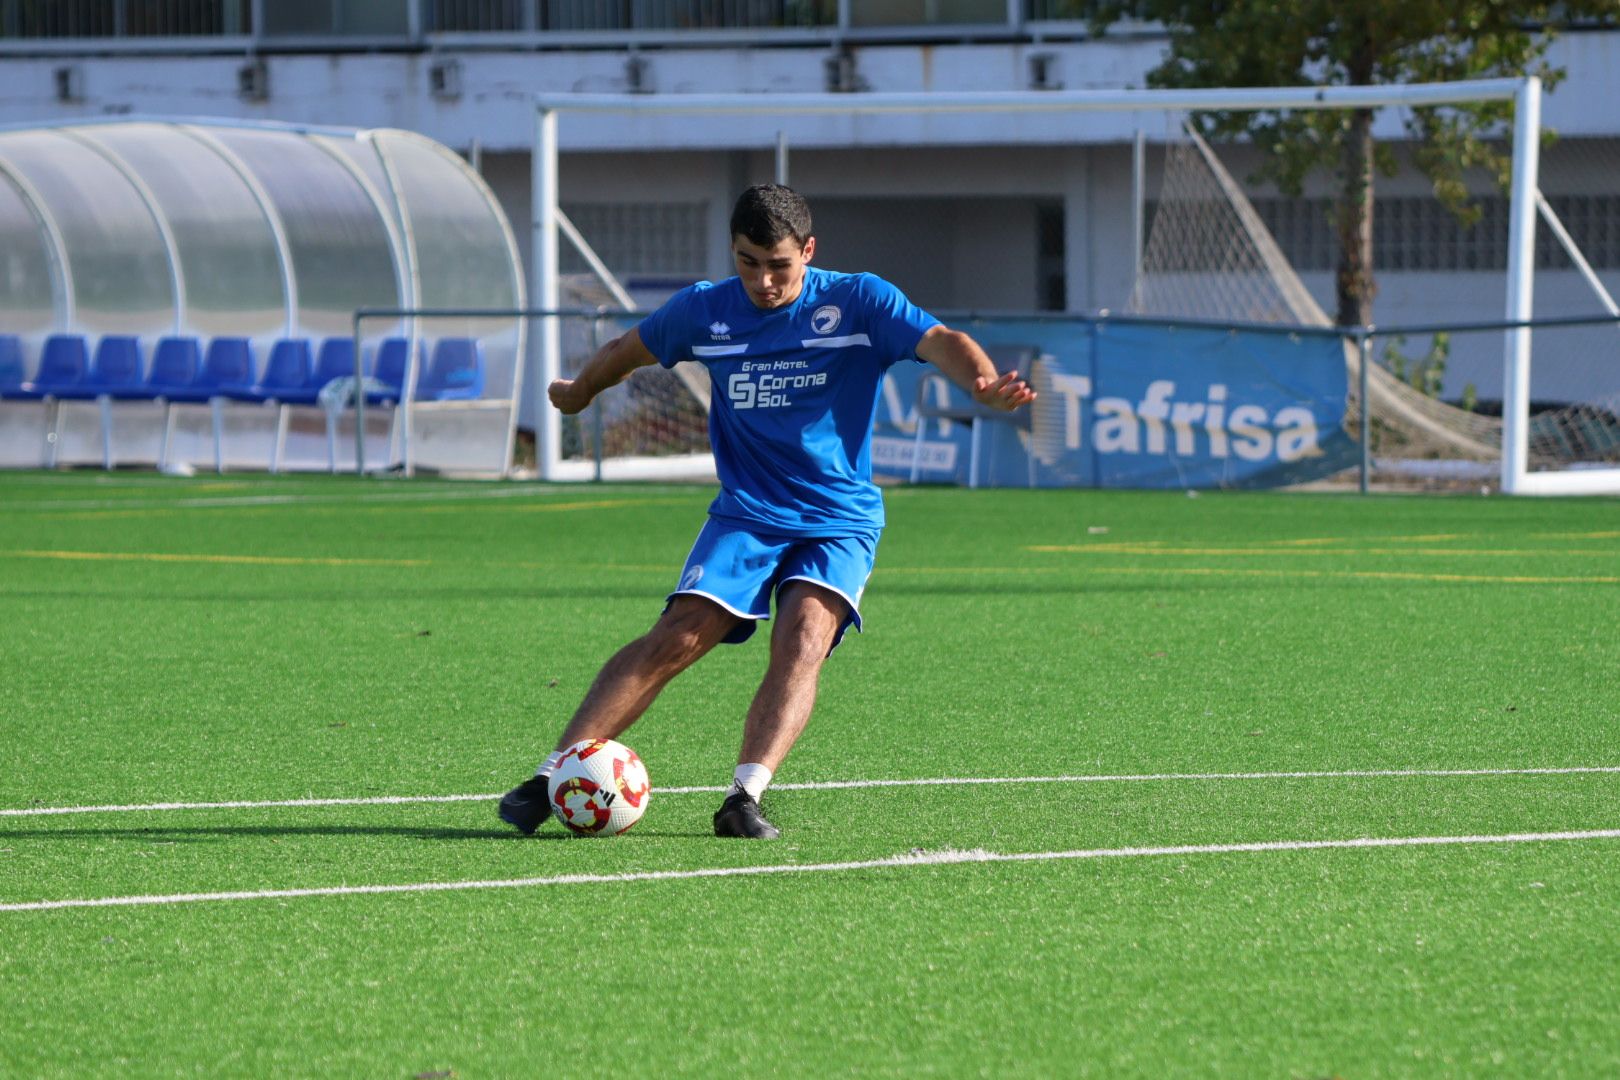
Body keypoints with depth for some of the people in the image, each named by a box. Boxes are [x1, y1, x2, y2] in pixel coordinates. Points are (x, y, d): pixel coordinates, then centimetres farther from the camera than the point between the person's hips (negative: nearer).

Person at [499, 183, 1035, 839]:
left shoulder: (857, 303, -6)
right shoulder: (704, 311, 2)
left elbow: (937, 342, -22)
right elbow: (628, 352, 22)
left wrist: (984, 384, -44)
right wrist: (578, 393, 40)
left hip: (839, 520, -1)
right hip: (745, 513, 1)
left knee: (804, 637, -27)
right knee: (678, 636, -17)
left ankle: (746, 797, -36)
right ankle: (550, 777, -18)